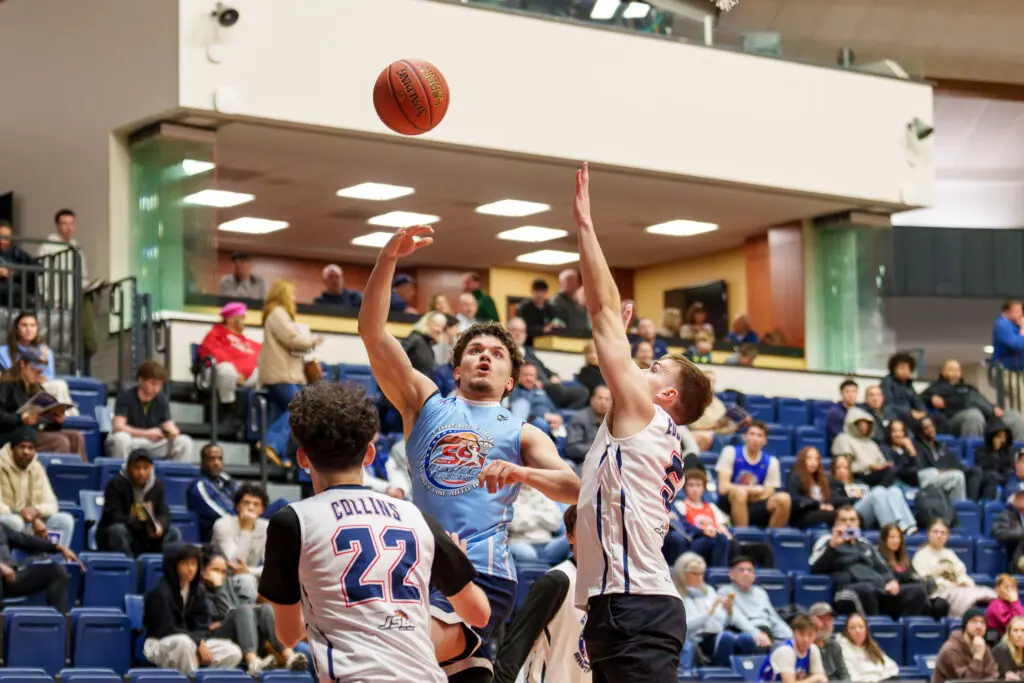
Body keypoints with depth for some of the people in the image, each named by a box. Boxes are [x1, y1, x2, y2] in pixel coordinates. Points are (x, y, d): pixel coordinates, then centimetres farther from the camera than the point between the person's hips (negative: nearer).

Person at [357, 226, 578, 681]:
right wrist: (388, 260, -8)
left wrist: (522, 472, -23)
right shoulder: (426, 404, 16)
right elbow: (372, 331, 5)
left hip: (483, 576, -3)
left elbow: (574, 489, -4)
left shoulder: (522, 434, 13)